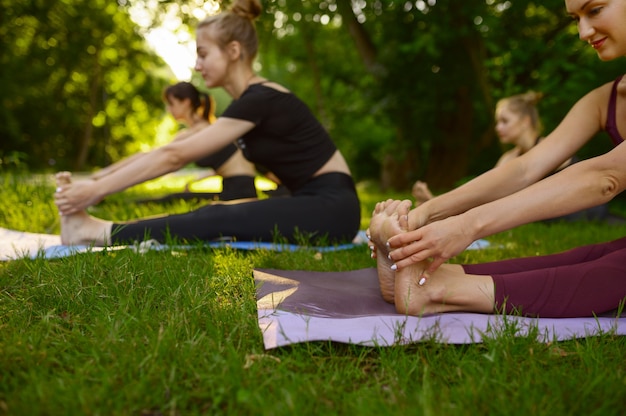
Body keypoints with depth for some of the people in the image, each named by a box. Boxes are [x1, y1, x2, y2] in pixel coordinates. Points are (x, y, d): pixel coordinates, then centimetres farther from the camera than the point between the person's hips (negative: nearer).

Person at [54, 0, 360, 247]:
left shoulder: (260, 100, -18)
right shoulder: (252, 100, 11)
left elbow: (174, 156, -21)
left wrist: (96, 189, -17)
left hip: (332, 208, -9)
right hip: (311, 205, 9)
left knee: (218, 220, -23)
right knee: (217, 218, -5)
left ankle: (97, 231, -21)